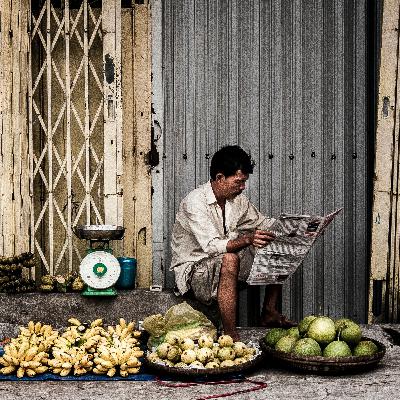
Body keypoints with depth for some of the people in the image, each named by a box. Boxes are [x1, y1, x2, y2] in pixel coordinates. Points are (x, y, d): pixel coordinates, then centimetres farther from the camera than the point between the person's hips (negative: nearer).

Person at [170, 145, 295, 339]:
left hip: (226, 261, 8)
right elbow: (211, 246, -33)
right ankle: (230, 336, -37)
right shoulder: (195, 202, -23)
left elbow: (261, 223, 17)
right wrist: (248, 239, -46)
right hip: (193, 268, -8)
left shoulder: (237, 199, 1)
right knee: (229, 260, -39)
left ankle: (269, 312, 4)